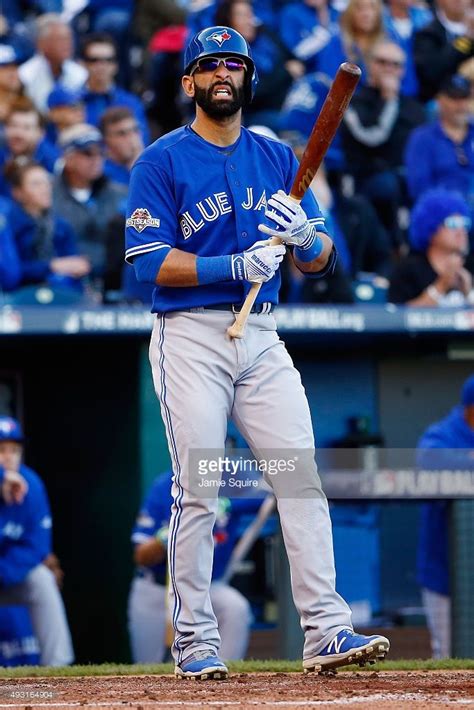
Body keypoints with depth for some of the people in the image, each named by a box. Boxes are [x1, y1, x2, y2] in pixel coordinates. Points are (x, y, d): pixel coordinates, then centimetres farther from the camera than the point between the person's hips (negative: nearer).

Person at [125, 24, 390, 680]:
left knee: (303, 478, -6)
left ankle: (326, 631, -8)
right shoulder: (162, 161, -1)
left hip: (262, 338, 4)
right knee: (197, 493, -6)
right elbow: (150, 261, -10)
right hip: (191, 337, -4)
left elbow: (322, 263, 13)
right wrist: (236, 265, -19)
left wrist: (303, 237, -10)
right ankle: (194, 643, 1)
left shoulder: (278, 159, 14)